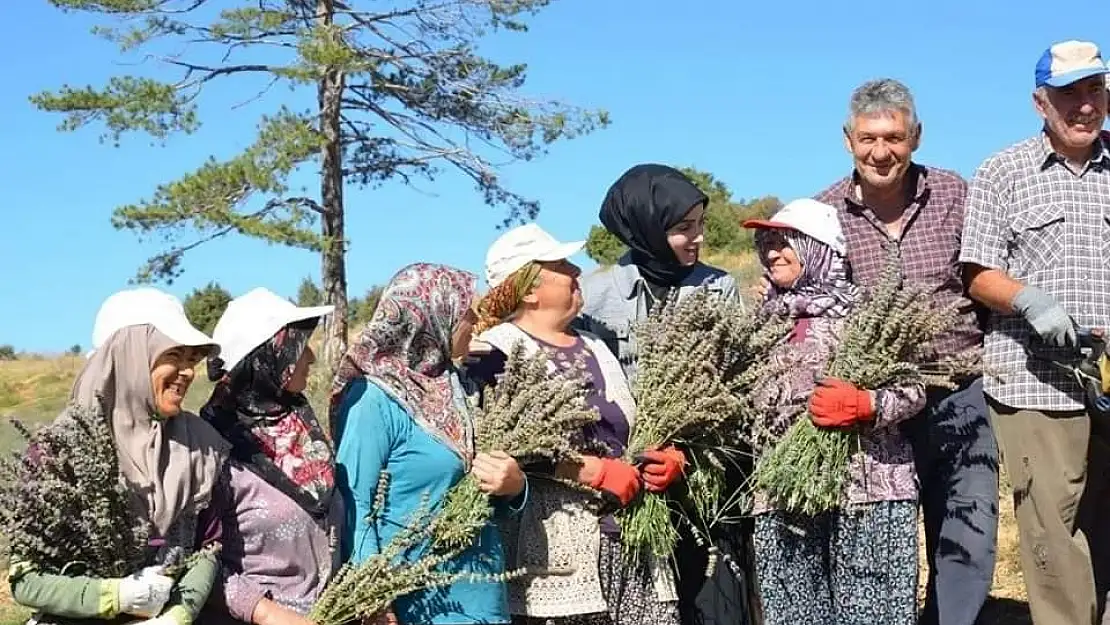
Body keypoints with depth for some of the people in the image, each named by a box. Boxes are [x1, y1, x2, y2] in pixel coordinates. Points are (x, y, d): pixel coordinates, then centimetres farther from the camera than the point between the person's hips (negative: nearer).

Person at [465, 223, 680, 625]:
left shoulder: (594, 347, 20)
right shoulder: (496, 353, -3)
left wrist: (670, 458, 5)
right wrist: (598, 471, -18)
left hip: (633, 536, 6)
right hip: (559, 548, -6)